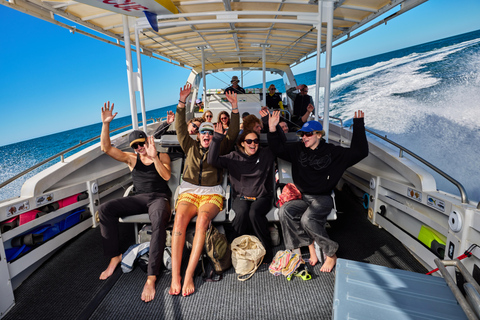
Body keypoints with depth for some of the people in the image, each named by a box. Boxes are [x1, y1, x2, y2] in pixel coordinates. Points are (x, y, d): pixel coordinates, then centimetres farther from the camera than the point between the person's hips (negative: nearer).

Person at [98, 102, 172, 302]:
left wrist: (154, 156, -22)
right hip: (139, 198, 5)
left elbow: (166, 176, -11)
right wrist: (105, 124, -8)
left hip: (159, 197, -4)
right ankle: (114, 257, -5)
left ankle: (151, 277, -35)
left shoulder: (162, 156, 7)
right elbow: (106, 148, 2)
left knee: (159, 220, -39)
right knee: (105, 209, -17)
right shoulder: (131, 158, 13)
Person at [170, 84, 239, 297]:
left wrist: (234, 108, -2)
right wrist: (182, 103, 1)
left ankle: (189, 276, -32)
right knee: (180, 219, -31)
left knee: (202, 219, -34)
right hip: (189, 191, 1)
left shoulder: (220, 149, 18)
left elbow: (233, 133, 7)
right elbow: (180, 128, 11)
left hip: (212, 193, -1)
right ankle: (175, 276, -30)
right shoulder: (190, 147, 22)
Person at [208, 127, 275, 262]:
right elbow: (212, 160, -4)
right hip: (241, 197, 1)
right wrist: (217, 138, -11)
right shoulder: (234, 157, 6)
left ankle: (266, 250, -14)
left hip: (262, 197, 0)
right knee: (242, 213, -32)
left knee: (254, 213, -32)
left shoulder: (266, 154, 8)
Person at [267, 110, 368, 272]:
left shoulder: (332, 152, 0)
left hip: (322, 198, -4)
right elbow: (279, 149, 8)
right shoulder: (298, 149, 9)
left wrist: (358, 126, -4)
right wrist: (272, 130, -6)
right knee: (284, 211, -27)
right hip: (302, 197, 4)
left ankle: (331, 254, -7)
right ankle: (310, 246, -13)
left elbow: (359, 152, 0)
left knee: (307, 219, -33)